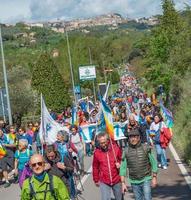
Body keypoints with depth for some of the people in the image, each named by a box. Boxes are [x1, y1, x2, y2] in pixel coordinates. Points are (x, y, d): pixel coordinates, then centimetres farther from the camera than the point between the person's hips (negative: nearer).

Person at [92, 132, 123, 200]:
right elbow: (95, 167, 4)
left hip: (117, 180, 1)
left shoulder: (116, 148, -9)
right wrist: (96, 180, 11)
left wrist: (119, 164, -15)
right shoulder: (97, 152, -7)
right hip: (104, 182, -1)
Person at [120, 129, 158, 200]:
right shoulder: (126, 151, -3)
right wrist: (123, 183, -5)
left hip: (146, 179, -2)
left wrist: (154, 177, -4)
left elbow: (153, 163, -1)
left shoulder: (146, 148, -7)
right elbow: (123, 168, -1)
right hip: (134, 181, 2)